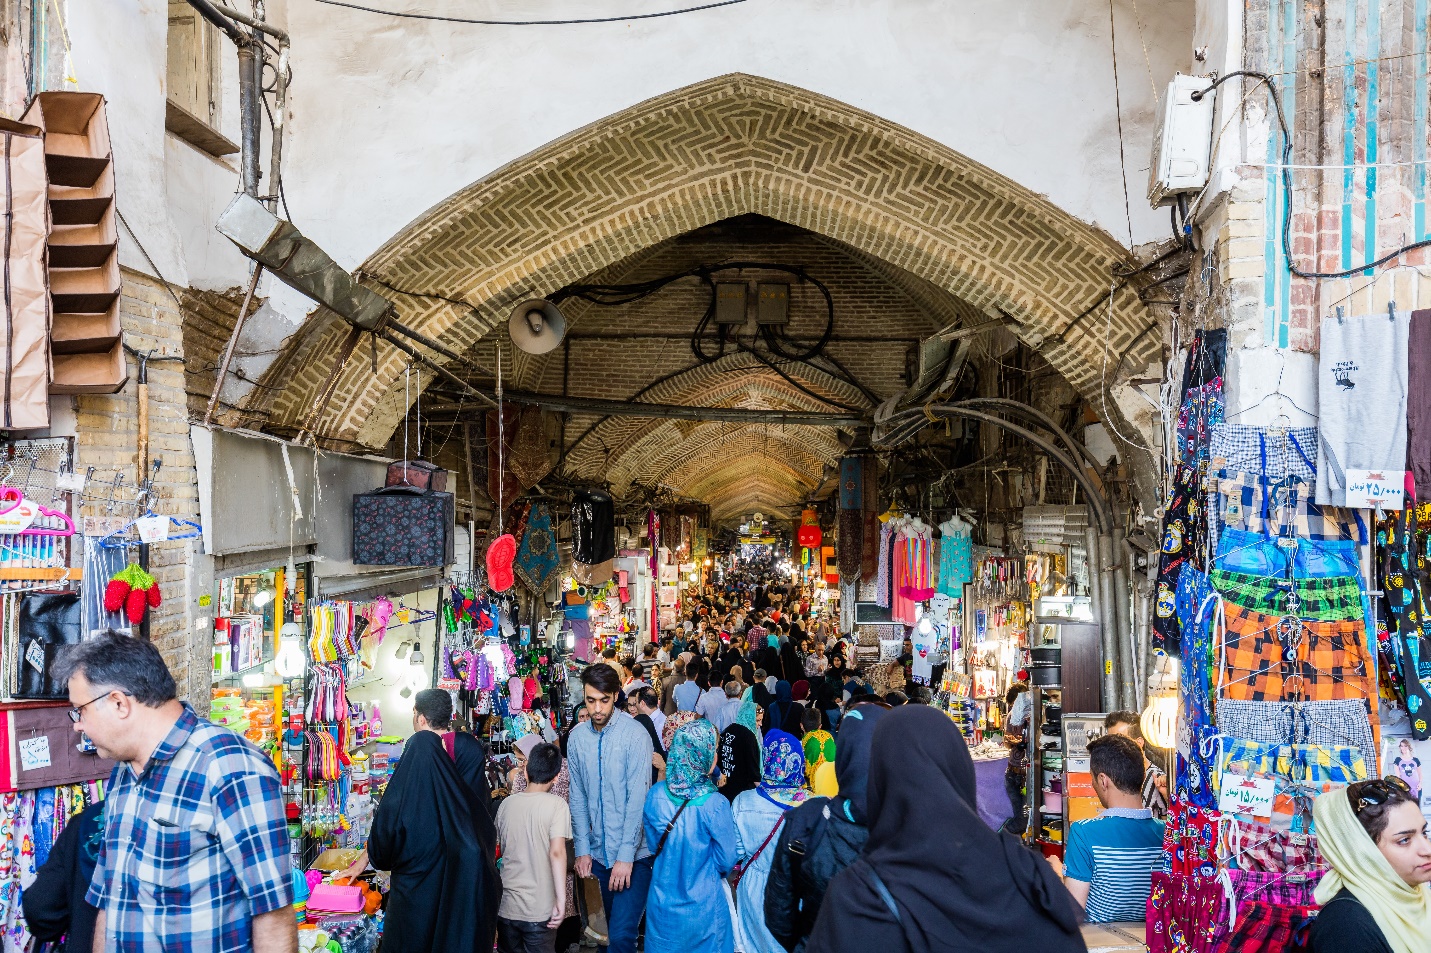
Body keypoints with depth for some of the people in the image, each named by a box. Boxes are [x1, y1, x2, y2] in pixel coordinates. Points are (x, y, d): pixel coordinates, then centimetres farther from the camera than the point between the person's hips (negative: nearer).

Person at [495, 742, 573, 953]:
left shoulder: (507, 803, 2)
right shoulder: (556, 804, -11)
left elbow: (500, 848, 13)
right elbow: (556, 852, -20)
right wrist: (561, 900, -20)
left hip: (505, 906, 4)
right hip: (539, 911, -4)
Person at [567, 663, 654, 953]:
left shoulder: (635, 735, -14)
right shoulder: (577, 736, 1)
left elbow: (638, 798, -15)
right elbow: (578, 797, 6)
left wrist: (626, 856, -17)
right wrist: (582, 850, 2)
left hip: (634, 853, -5)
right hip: (598, 853, 5)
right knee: (613, 928, 16)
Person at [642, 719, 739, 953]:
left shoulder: (656, 794, -14)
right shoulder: (715, 805, -25)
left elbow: (653, 842, 3)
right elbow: (726, 862, -12)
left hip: (663, 901, 4)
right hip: (702, 905, -4)